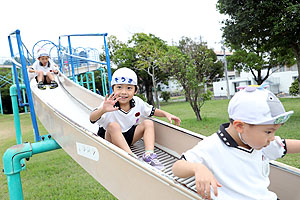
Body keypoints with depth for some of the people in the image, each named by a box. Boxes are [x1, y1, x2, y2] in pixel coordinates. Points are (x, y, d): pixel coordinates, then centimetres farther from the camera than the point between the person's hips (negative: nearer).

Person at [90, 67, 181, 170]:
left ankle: (149, 155, -25)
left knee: (148, 123, -11)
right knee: (113, 125, -34)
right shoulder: (109, 104, -24)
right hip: (110, 138, -4)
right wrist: (103, 110, -60)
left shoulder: (137, 102, -9)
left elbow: (152, 111, 9)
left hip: (128, 137, 5)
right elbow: (92, 118, -38)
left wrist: (166, 114, -8)